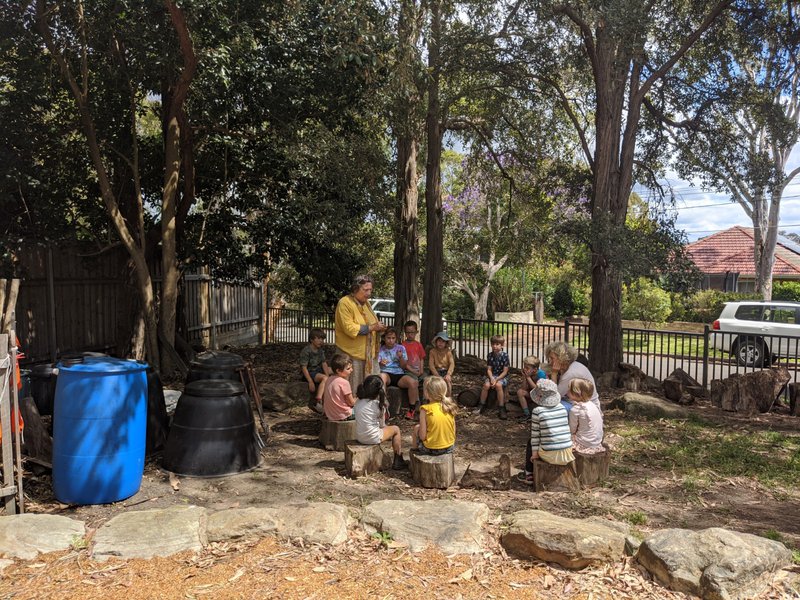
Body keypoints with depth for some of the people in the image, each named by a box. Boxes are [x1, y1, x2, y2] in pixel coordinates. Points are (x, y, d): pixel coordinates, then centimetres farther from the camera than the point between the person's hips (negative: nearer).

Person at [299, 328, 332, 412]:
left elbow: (324, 363, 3)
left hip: (319, 370, 9)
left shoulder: (321, 350, 7)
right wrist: (310, 381, -25)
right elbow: (303, 367, -21)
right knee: (324, 378, -32)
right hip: (310, 373, -9)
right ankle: (318, 400, -42)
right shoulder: (306, 351, -19)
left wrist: (328, 375, -11)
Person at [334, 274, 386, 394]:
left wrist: (378, 327, 5)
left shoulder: (366, 302, 14)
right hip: (352, 354, -8)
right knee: (353, 389, -2)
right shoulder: (345, 303, -12)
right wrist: (371, 328, -21)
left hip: (370, 354, 8)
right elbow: (349, 328, -21)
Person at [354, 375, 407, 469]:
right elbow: (382, 425, -4)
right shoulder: (377, 404, -13)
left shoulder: (358, 402, 2)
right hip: (372, 438, -6)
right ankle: (398, 461, 22)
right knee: (396, 429, 16)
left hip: (359, 437, 6)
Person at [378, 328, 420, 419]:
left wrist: (401, 357, -9)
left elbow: (404, 367, 10)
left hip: (399, 374, 2)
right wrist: (380, 363, -20)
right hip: (386, 374, -2)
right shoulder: (380, 349, 8)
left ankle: (411, 410, -10)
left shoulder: (401, 348, 12)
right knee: (381, 376, -39)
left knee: (413, 382, -29)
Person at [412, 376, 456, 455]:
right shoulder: (450, 406, -4)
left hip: (431, 449, -5)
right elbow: (453, 430, 2)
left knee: (416, 428, 19)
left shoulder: (425, 409, -18)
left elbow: (422, 436, -17)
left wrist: (417, 429, 4)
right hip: (449, 447, 5)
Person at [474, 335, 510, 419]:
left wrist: (496, 379, -20)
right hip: (492, 376, 3)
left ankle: (501, 408, -23)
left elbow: (505, 371, -11)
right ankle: (481, 405, -8)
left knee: (498, 385, -34)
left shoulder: (505, 356, -10)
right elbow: (489, 369, 0)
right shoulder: (490, 355, 0)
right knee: (486, 385, -27)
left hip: (502, 377, -3)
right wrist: (492, 378, -18)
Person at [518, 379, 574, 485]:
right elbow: (566, 430, 13)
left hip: (550, 455, -4)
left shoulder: (537, 411, -9)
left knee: (530, 443, 26)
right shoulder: (563, 408, 4)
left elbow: (535, 434, -3)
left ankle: (529, 475, 33)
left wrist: (535, 453, 7)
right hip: (567, 454, 4)